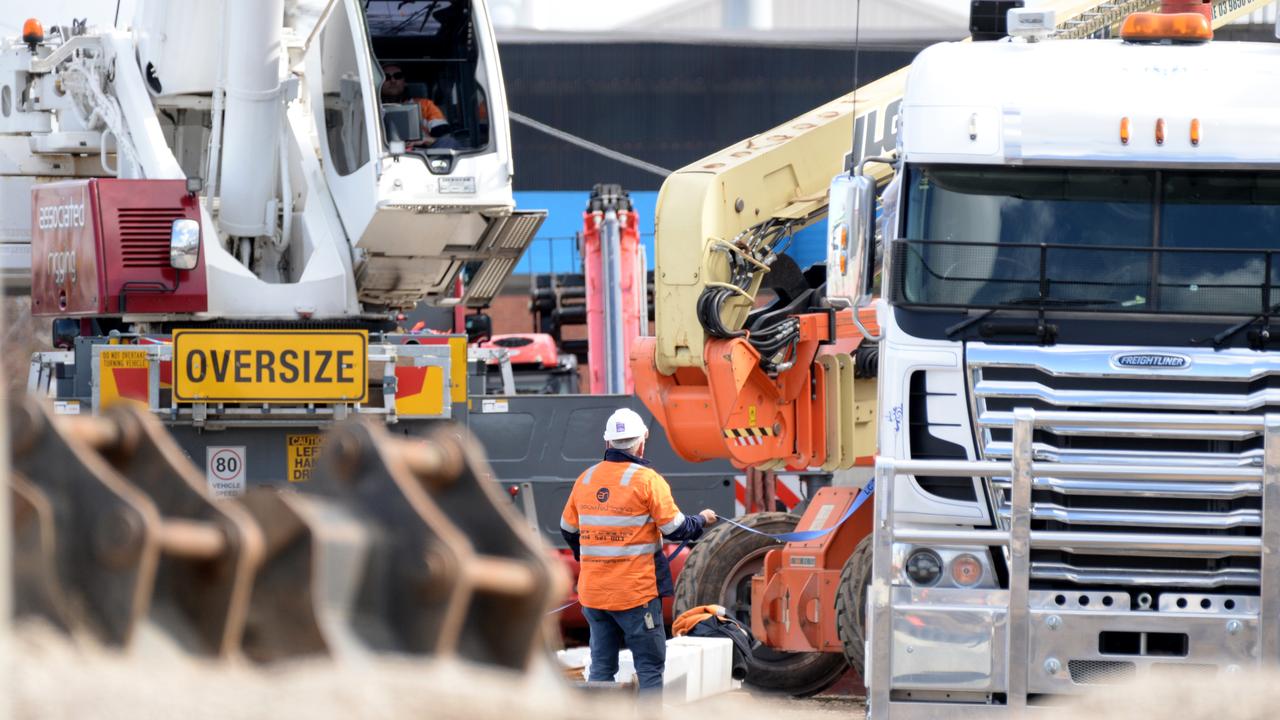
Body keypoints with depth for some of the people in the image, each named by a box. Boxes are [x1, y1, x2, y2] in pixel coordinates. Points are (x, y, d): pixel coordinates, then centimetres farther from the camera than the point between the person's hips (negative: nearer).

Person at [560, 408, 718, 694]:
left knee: (602, 666, 12)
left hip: (593, 592, 5)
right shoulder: (647, 480, -10)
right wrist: (702, 521, 11)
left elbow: (568, 530, 17)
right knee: (650, 666, 2)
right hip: (635, 593, -5)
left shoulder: (585, 479, 6)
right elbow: (675, 529, -10)